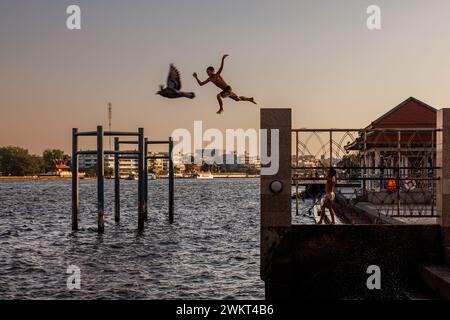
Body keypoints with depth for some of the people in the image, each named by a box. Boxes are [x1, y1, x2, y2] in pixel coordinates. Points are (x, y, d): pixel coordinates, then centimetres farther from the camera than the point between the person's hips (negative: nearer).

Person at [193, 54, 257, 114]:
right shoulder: (210, 79, 5)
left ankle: (221, 109, -10)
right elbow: (201, 84, 7)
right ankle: (250, 99, 43)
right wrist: (196, 77, -5)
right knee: (237, 99, 23)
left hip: (228, 89, -9)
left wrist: (223, 59, -42)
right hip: (225, 91, 9)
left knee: (219, 96, -28)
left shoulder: (217, 75, -14)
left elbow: (221, 68, -30)